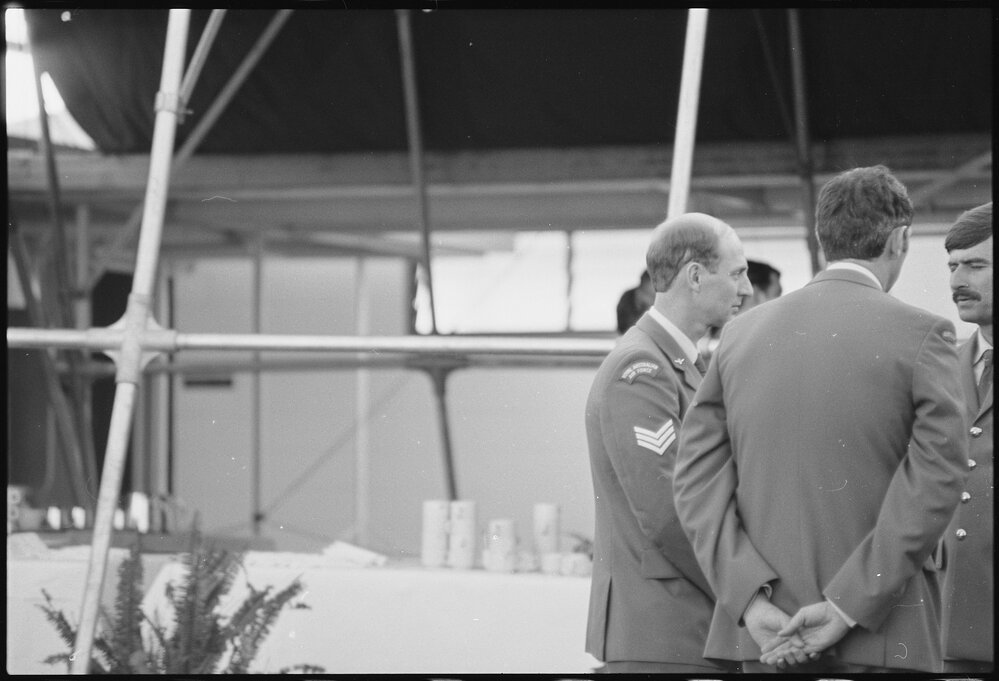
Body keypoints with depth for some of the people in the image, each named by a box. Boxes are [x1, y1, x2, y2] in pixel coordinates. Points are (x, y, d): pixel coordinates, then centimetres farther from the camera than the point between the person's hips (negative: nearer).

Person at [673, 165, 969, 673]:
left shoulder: (741, 333, 9)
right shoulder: (921, 335, -4)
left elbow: (698, 479, 2)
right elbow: (934, 481, -13)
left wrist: (751, 599, -7)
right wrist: (848, 607, -13)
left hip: (762, 635, 4)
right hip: (884, 644, -4)